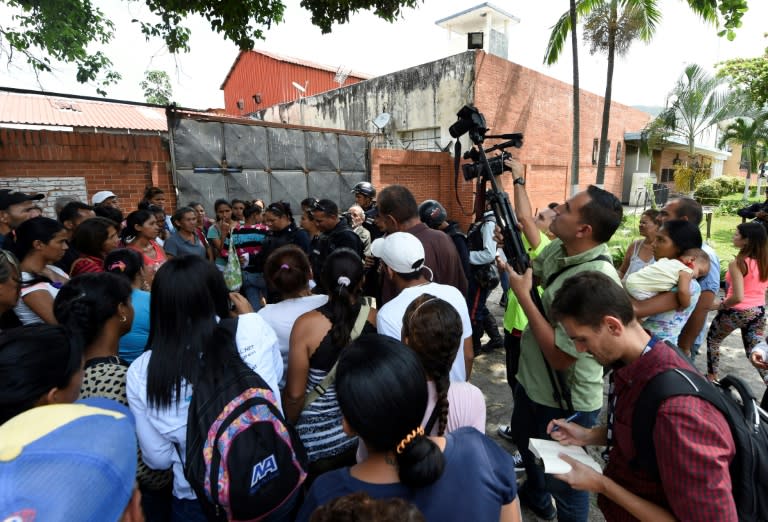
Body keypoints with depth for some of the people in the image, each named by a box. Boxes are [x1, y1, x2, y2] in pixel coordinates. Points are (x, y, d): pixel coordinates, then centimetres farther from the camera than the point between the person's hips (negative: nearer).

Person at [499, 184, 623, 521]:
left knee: (564, 479, 18)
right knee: (525, 442, 34)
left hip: (566, 402, -9)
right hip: (532, 380, 9)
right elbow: (530, 273, 10)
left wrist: (522, 295, -28)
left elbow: (560, 356, -31)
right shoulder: (559, 248, -9)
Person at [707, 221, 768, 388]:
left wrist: (721, 305, -10)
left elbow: (738, 297, -26)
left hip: (736, 312, -6)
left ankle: (712, 377, 30)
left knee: (712, 340, 19)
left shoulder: (737, 263, -23)